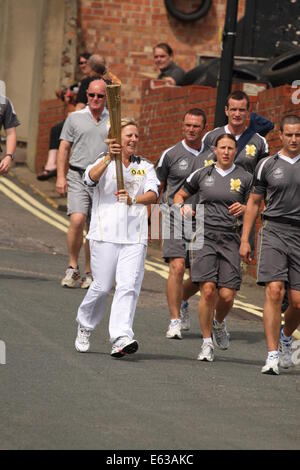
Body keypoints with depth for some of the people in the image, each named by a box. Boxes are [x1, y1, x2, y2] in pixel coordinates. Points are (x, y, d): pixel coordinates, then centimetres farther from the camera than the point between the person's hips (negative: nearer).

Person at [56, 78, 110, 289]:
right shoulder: (75, 118, 7)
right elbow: (64, 148, 8)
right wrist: (61, 177, -1)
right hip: (78, 177, -1)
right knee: (77, 220, -18)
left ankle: (89, 273, 13)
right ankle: (73, 268, -5)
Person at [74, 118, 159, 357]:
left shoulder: (145, 167, 14)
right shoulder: (104, 162, 5)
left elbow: (153, 194, -2)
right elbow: (92, 177, -18)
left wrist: (133, 199, -22)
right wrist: (109, 157, -35)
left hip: (135, 236, 2)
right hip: (106, 233, -2)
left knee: (128, 286, -11)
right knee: (102, 286, 1)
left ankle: (121, 338, -18)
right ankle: (85, 327, 26)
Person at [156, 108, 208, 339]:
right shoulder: (171, 154, 0)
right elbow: (157, 188, 10)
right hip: (175, 218, -3)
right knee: (177, 268, -18)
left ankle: (182, 301, 38)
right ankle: (175, 321, -11)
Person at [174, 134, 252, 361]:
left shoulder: (244, 178, 6)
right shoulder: (202, 174, 9)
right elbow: (180, 195, 21)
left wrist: (243, 208, -9)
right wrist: (182, 207, -1)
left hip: (231, 239, 0)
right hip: (205, 237, 0)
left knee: (227, 295, -7)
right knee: (208, 290, -14)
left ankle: (219, 324, 29)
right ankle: (207, 343, 0)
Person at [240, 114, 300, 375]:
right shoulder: (268, 165, 7)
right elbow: (254, 202, 13)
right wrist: (245, 239, 8)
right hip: (274, 231, -1)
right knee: (275, 291, -16)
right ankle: (273, 356, -14)